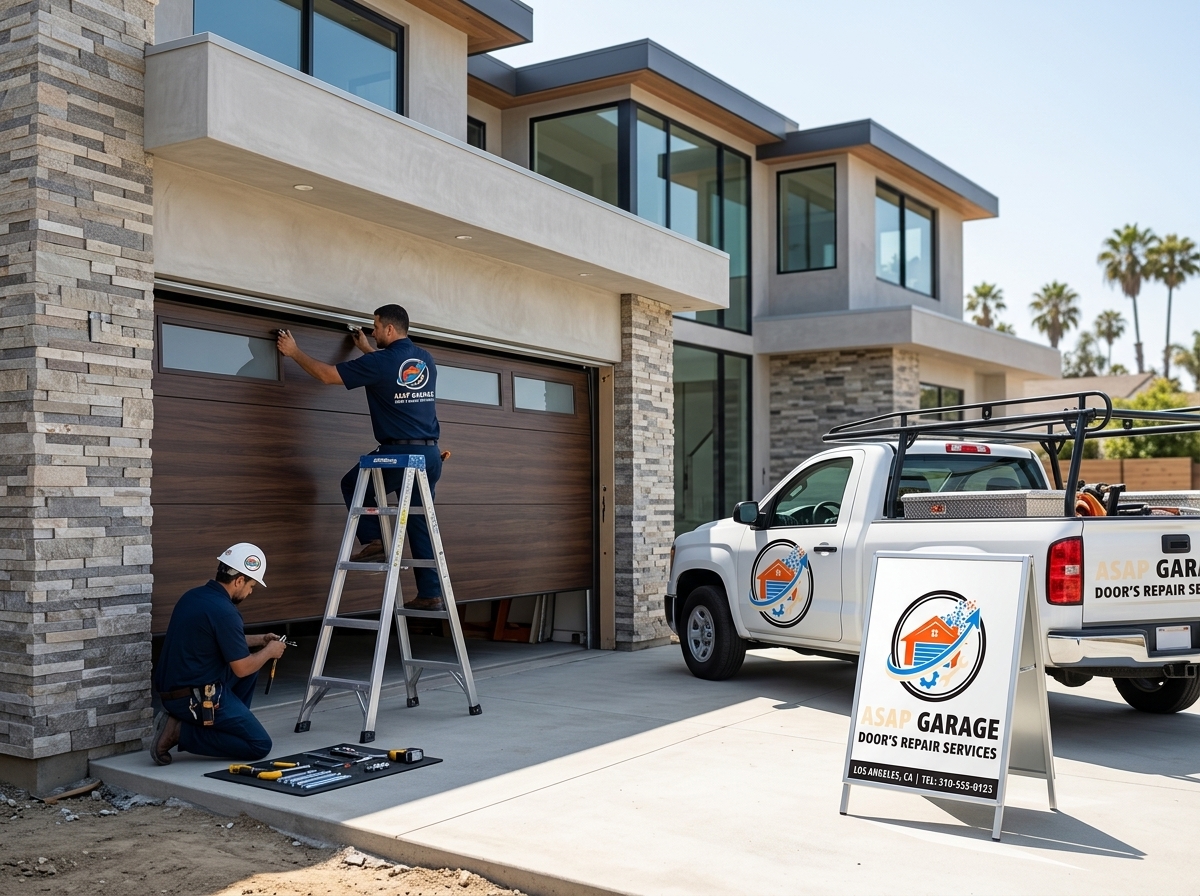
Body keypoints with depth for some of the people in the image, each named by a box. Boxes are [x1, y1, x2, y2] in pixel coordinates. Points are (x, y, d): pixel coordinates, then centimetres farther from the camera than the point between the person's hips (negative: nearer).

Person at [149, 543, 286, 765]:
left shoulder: (193, 596, 8)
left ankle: (226, 726, 19)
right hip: (196, 698, -9)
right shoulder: (224, 611, -20)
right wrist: (269, 651, 5)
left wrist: (259, 640, 21)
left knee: (250, 663, 21)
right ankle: (181, 732, -6)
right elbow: (241, 668, -13)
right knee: (260, 745, -3)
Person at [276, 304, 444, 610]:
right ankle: (430, 594, 8)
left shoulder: (379, 362, -9)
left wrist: (294, 352, 14)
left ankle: (373, 542, 8)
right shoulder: (426, 359, 11)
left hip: (400, 453, -6)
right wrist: (367, 349, 45)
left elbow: (327, 374, 0)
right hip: (430, 454, 6)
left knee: (352, 485, 20)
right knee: (420, 524, 11)